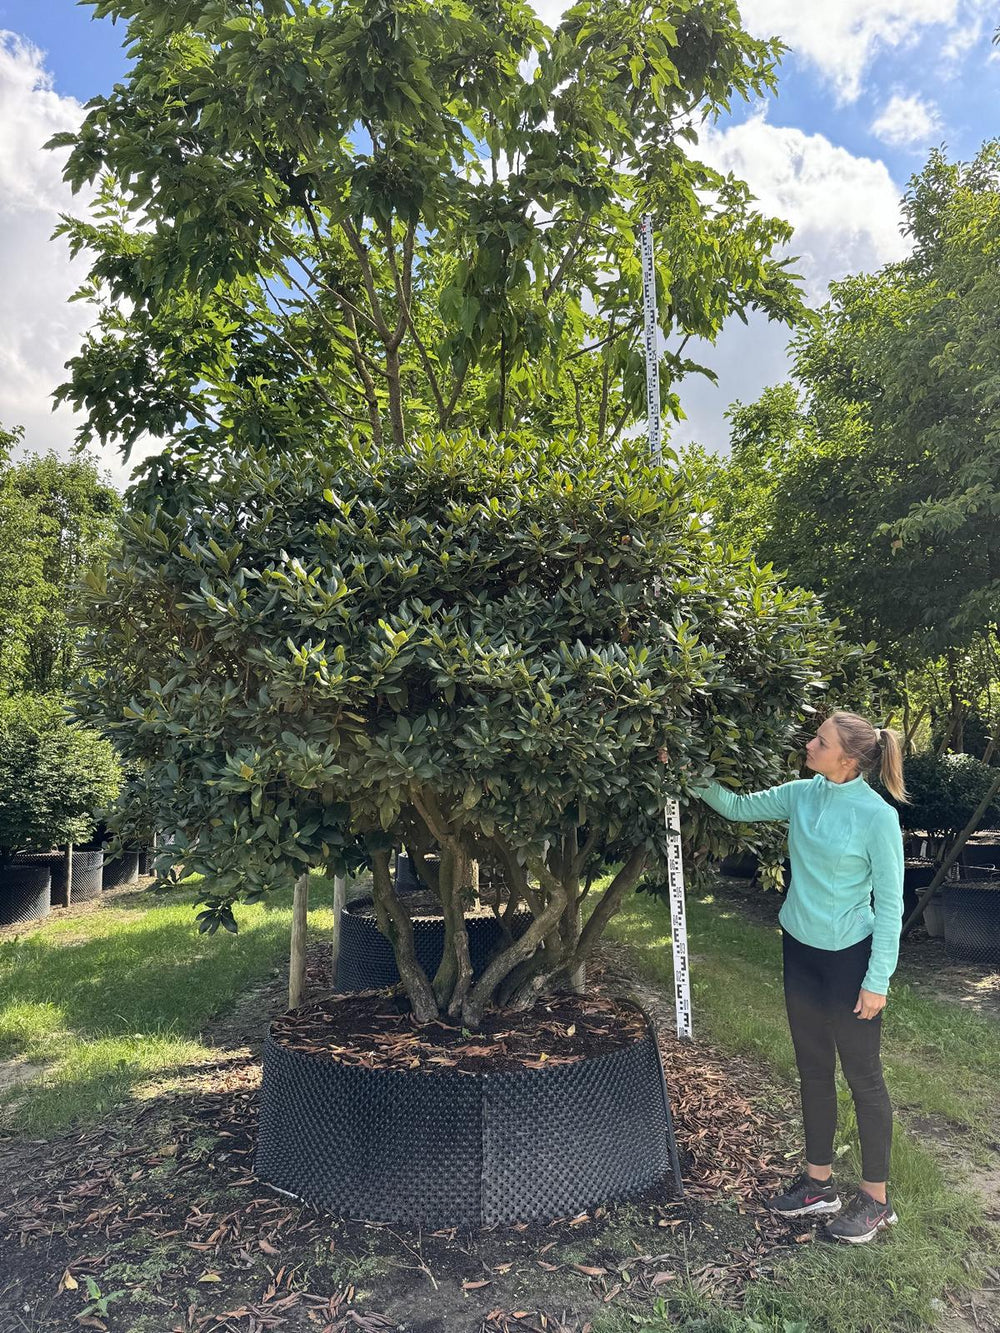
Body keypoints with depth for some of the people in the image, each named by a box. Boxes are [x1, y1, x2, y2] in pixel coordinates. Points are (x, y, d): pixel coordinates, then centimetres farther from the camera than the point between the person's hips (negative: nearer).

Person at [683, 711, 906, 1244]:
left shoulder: (877, 816, -20)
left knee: (863, 1078, 9)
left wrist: (877, 980, -12)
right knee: (813, 1071, 17)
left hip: (850, 959, -6)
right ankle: (819, 1183, 34)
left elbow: (889, 903, -14)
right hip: (801, 950, 6)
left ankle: (875, 1199, 28)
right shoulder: (802, 795, -4)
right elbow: (738, 807, 8)